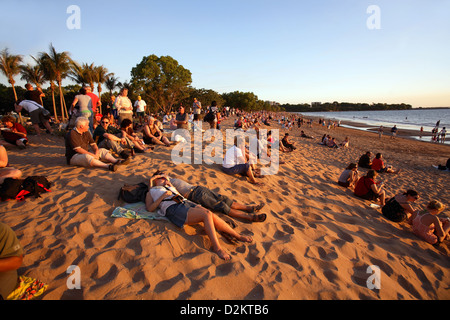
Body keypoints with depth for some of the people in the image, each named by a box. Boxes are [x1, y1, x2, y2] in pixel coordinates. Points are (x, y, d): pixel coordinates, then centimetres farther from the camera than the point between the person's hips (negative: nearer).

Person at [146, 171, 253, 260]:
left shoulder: (169, 186, 37)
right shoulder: (151, 192, 20)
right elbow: (149, 208, 5)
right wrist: (163, 196, -4)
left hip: (186, 202, 6)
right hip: (174, 209, -6)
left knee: (213, 216, -17)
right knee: (207, 214, -29)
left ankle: (238, 236, -12)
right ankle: (217, 248, -29)